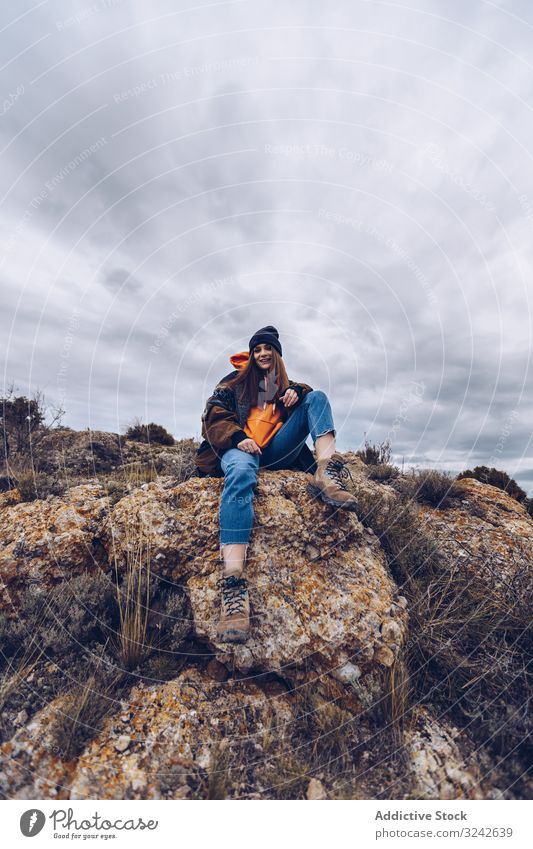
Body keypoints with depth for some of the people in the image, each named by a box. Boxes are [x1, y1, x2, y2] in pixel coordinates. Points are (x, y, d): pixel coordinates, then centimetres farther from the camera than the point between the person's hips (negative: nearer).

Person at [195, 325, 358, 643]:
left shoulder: (284, 384, 31)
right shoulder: (237, 379, 21)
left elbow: (310, 399, 17)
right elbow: (214, 411, 7)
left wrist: (297, 391, -7)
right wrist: (238, 437, -12)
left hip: (276, 452, 3)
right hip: (241, 448, -3)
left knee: (317, 397, -7)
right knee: (241, 473, -41)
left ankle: (326, 471, -33)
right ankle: (234, 587, -54)